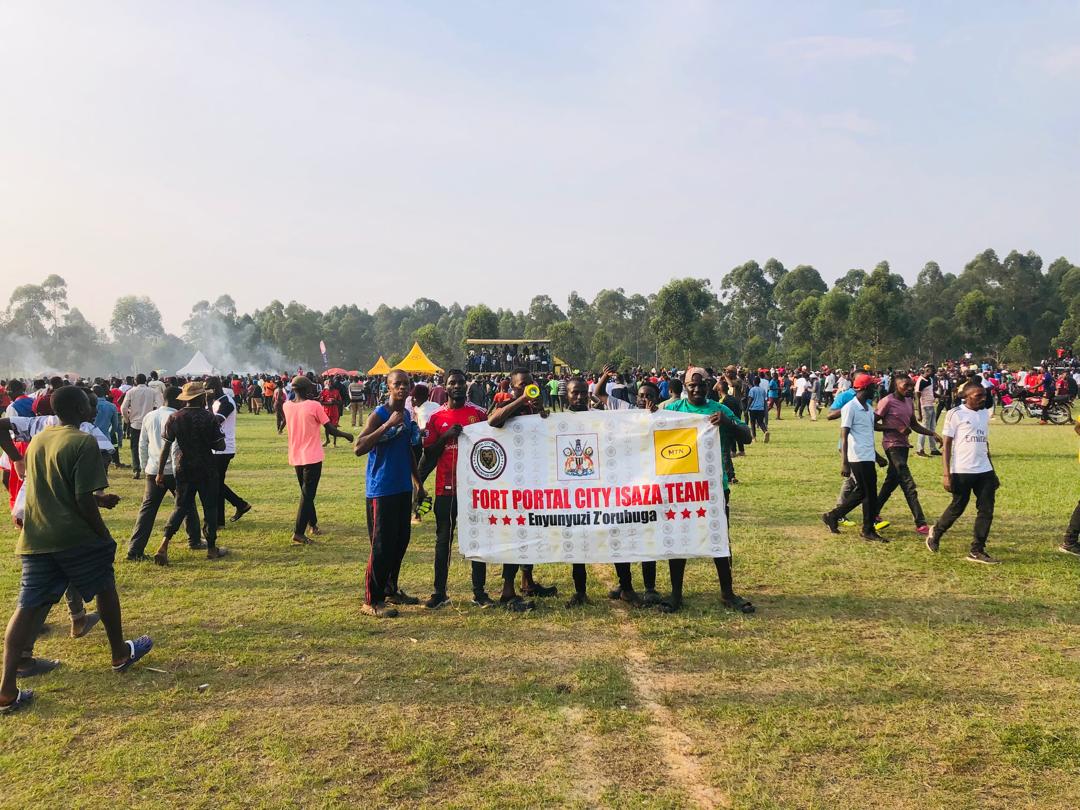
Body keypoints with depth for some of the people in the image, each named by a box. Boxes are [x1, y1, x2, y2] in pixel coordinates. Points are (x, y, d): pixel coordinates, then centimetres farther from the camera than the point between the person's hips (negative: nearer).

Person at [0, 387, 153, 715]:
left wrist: (99, 498, 29)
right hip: (75, 537, -6)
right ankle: (120, 654, 33)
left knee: (28, 608, 4)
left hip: (36, 538, 6)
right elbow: (83, 499, -19)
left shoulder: (38, 440, 10)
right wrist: (104, 535, -7)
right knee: (105, 588, 17)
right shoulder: (83, 443, -15)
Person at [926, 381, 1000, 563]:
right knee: (957, 508, 5)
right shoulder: (956, 414, -7)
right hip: (961, 472, -6)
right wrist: (946, 474, -13)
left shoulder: (985, 414, 12)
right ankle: (936, 533, 31)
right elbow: (947, 445, -7)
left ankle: (977, 551, 9)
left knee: (986, 511, 1)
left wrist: (993, 472, 18)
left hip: (984, 472, 6)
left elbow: (985, 444, 19)